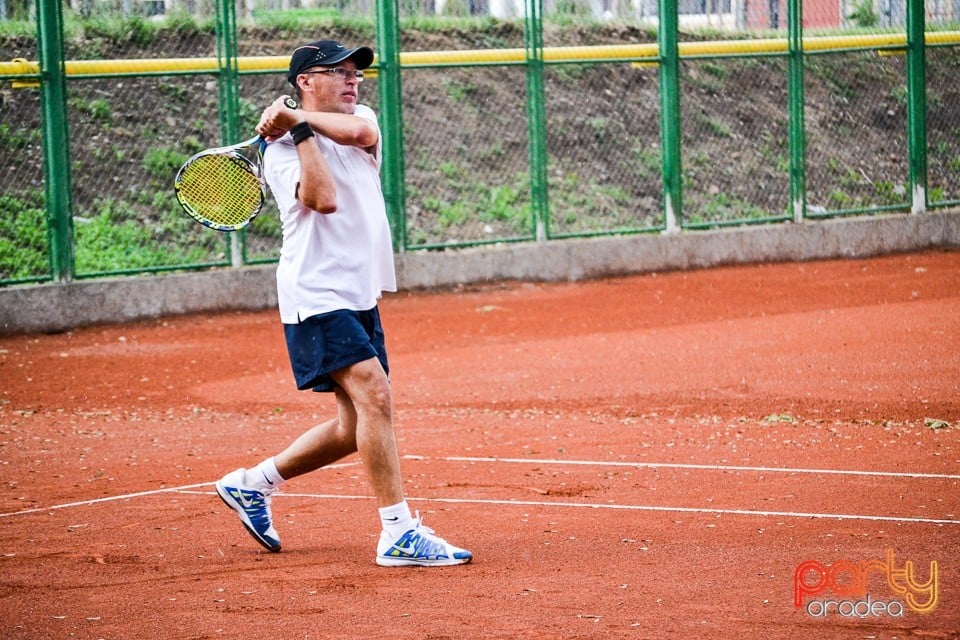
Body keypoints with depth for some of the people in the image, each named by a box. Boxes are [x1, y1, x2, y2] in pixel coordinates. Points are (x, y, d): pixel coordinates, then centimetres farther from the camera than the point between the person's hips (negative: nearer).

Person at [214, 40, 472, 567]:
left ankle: (252, 483, 28)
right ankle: (399, 533, -22)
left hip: (360, 297, 8)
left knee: (354, 428, 11)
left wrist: (298, 116, -11)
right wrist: (299, 128, -18)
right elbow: (323, 198, -24)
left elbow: (361, 132, -14)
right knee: (374, 396, -22)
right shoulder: (283, 149, -6)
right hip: (317, 295, -8)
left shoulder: (359, 119, 12)